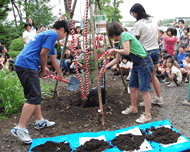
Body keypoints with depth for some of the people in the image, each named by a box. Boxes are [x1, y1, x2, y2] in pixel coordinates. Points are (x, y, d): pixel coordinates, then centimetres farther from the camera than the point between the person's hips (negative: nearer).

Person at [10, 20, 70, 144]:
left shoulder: (48, 34, 28)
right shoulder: (53, 34, -4)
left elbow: (54, 59, 38)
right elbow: (43, 53, -14)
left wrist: (60, 74, 47)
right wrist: (44, 70, 2)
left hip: (22, 64, 11)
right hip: (27, 65, -11)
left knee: (35, 95, 17)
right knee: (34, 97, -10)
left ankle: (40, 121, 28)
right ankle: (20, 128, -6)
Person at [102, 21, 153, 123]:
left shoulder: (124, 35, -14)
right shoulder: (121, 40, 15)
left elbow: (127, 52, -26)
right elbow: (117, 59, 19)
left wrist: (114, 50, -10)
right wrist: (105, 67, 17)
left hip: (144, 63, -10)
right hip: (137, 64, 10)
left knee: (144, 90, -6)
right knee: (132, 87, 16)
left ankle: (147, 115, 2)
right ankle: (134, 108, 34)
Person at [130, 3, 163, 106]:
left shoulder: (138, 24, -14)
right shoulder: (154, 20, 8)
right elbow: (158, 37, 14)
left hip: (145, 52, -7)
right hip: (156, 50, 7)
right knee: (153, 76, 21)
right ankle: (159, 98, 27)